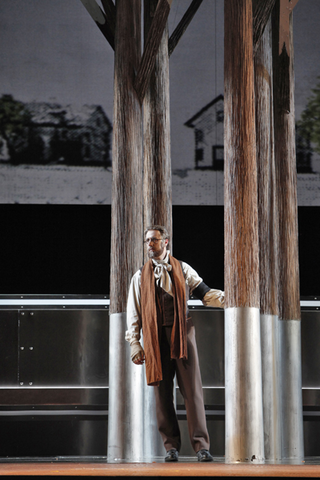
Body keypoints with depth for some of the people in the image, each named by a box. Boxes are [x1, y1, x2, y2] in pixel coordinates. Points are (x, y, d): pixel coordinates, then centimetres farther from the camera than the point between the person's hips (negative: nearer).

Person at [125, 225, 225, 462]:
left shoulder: (182, 269, 13)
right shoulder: (140, 276, 14)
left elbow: (203, 292, 10)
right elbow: (133, 312, 12)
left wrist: (222, 297, -10)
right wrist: (134, 343, 4)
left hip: (182, 333, -1)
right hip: (156, 337, 1)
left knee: (192, 389, -8)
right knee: (162, 392, 1)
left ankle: (201, 445, -9)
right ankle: (171, 446, 8)